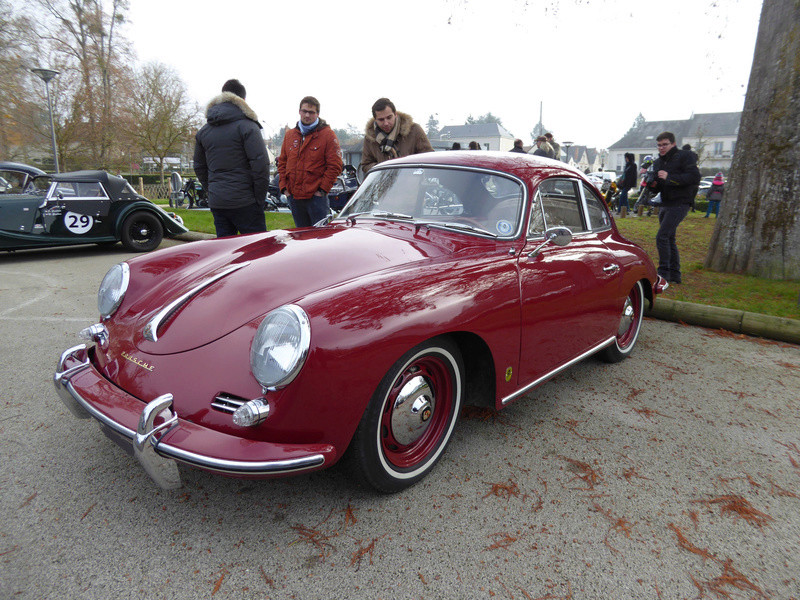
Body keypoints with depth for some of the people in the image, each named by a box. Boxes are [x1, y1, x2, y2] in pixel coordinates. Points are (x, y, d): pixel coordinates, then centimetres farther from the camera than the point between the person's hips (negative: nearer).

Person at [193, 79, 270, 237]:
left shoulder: (203, 131, 15)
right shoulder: (246, 126, -7)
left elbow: (199, 167, 20)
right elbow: (260, 164, -13)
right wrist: (259, 198, -6)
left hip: (216, 204, 7)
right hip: (244, 202, -6)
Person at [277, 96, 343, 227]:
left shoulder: (328, 135, -1)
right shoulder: (289, 135, 14)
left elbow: (335, 166, -6)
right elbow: (282, 162, 18)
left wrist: (322, 189, -11)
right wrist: (284, 187, 6)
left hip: (316, 197, -5)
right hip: (293, 197, 5)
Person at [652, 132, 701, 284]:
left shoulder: (684, 156, -6)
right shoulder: (658, 162, 16)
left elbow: (695, 177, -18)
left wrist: (669, 177, -21)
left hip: (679, 204, -8)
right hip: (665, 204, 9)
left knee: (662, 236, -17)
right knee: (669, 239, 12)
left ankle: (664, 272, -11)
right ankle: (674, 274, 20)